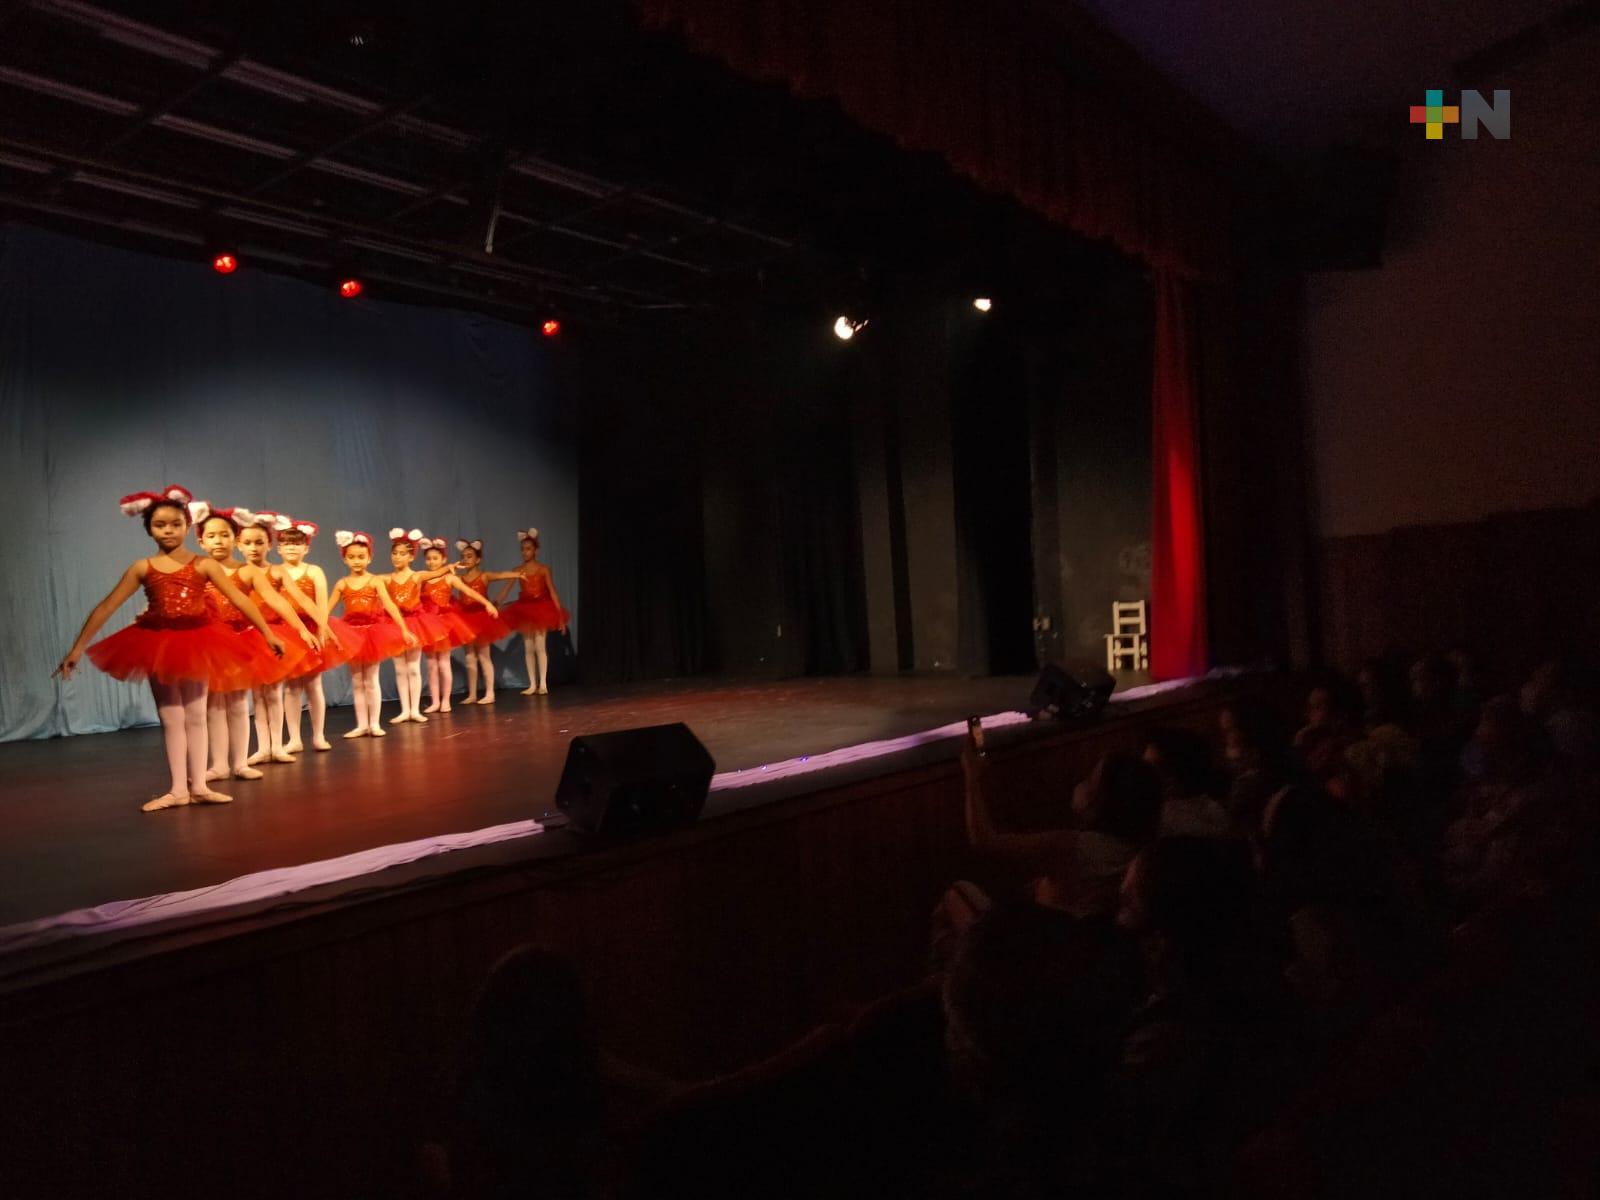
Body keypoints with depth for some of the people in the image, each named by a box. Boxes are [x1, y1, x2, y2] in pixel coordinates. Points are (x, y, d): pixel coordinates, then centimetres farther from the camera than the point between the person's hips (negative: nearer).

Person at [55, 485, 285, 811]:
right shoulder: (142, 568, -1)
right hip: (158, 644, 1)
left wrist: (268, 634, -11)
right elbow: (105, 608, 1)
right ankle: (178, 789, 13)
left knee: (195, 716, 7)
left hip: (196, 642, -1)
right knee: (170, 718, 7)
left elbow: (240, 599, -8)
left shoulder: (203, 565, -6)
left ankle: (198, 786, 13)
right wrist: (77, 648, -1)